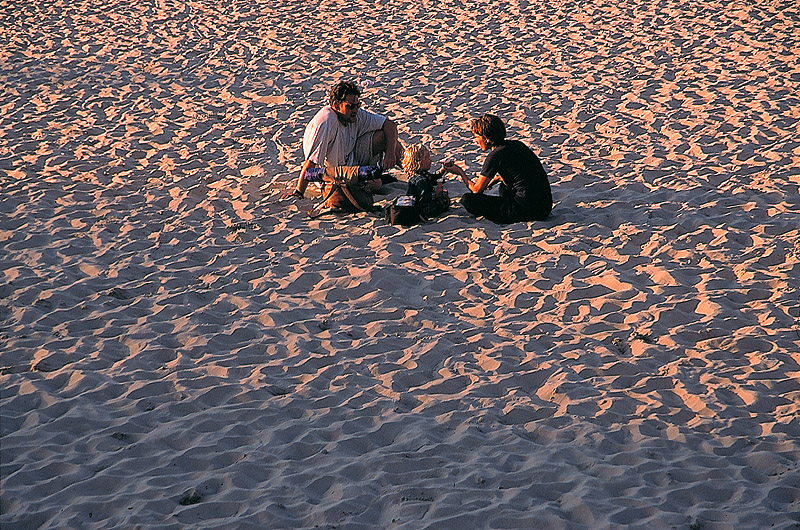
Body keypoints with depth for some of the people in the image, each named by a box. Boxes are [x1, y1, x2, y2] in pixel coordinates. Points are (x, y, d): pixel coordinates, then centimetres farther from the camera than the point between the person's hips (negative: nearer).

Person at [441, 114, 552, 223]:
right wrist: (495, 179, 30)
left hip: (526, 210, -8)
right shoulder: (516, 144, 13)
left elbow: (476, 190, -2)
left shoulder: (495, 156, -10)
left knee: (467, 200, -6)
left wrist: (460, 172, 13)